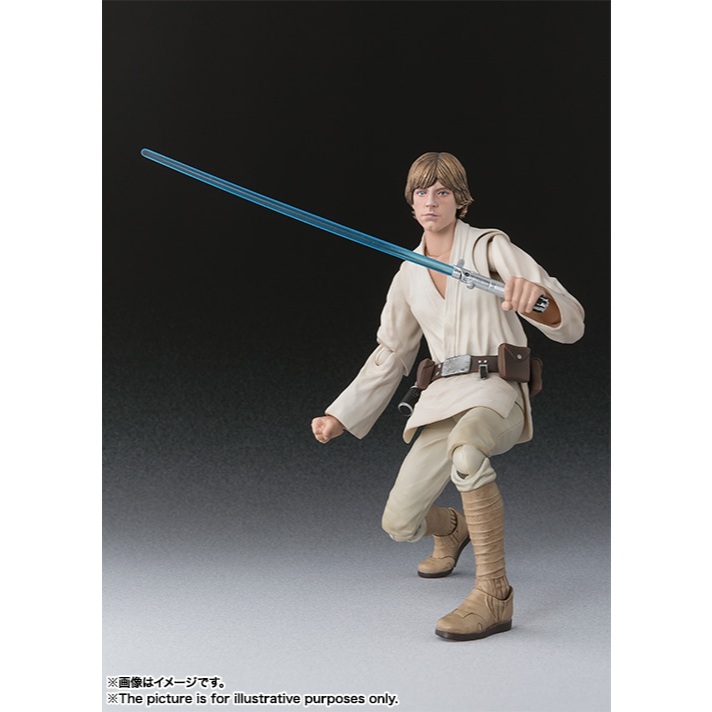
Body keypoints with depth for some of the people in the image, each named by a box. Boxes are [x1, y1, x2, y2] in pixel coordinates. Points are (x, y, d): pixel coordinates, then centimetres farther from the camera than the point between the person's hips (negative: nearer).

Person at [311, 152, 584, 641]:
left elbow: (569, 321, -13)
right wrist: (341, 417, 18)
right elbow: (390, 355, 24)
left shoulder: (490, 247, -2)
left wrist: (535, 294, -37)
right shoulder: (409, 276, 14)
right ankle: (452, 530, 38)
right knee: (399, 523, -2)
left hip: (497, 393, -5)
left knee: (467, 447, -41)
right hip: (442, 400, 5)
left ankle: (494, 596, -31)